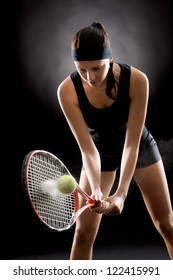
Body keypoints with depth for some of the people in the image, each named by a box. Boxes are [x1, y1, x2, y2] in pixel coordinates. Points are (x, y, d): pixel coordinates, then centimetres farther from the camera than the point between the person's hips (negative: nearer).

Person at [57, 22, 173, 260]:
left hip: (140, 148, 0)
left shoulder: (136, 80, -32)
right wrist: (96, 189, -43)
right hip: (100, 154, 1)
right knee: (84, 231, -3)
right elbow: (87, 148, -28)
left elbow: (132, 143, -30)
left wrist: (121, 193, -39)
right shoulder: (67, 91, -29)